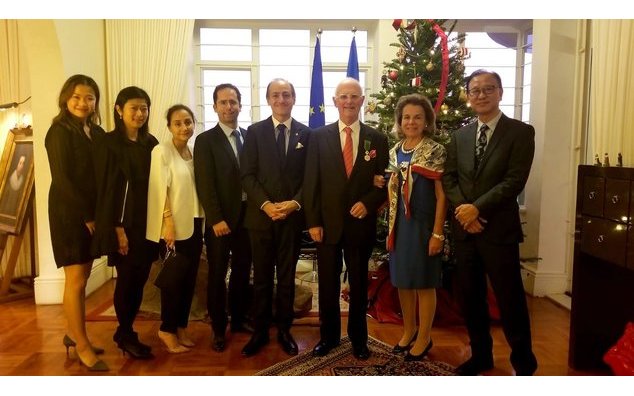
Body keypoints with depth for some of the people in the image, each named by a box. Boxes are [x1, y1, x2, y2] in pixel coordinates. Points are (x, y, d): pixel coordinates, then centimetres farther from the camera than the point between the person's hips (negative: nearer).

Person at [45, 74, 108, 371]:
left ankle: (74, 334, 28)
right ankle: (82, 345, 10)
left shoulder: (98, 133, 9)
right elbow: (62, 179, -14)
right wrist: (87, 215, -13)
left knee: (83, 277, 13)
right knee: (76, 280, -1)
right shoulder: (59, 131, -9)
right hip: (69, 213, -6)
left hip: (93, 213, 6)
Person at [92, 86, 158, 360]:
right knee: (127, 280, 4)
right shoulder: (110, 143, -6)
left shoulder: (151, 143, 9)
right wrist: (117, 227, -13)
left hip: (147, 222, 5)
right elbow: (106, 188, -10)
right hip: (124, 224, -5)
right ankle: (126, 335, 23)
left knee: (140, 280, 10)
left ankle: (125, 332, 27)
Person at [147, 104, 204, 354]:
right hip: (175, 225, -6)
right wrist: (169, 223, -18)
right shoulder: (161, 151, -8)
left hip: (195, 223, 6)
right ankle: (167, 330, 18)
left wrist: (202, 222, 8)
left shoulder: (193, 152, 10)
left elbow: (197, 187, 11)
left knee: (190, 278, 10)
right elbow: (160, 190, -13)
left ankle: (181, 327, 24)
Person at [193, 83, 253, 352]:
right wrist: (217, 220, -16)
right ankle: (218, 328, 20)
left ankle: (238, 319, 31)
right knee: (218, 275, 7)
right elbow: (205, 185, -11)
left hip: (247, 216, 5)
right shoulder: (205, 140, -4)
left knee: (242, 271, 14)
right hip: (221, 220, -4)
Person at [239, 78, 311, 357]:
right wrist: (266, 204, -15)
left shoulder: (306, 133, 5)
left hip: (293, 216, 1)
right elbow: (247, 175, -3)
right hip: (261, 216, 0)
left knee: (287, 277, 11)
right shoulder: (254, 132, 3)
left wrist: (295, 203, -13)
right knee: (262, 277, 9)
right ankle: (260, 331, 22)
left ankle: (284, 330, 24)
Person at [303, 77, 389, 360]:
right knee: (327, 285, 12)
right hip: (328, 223, 0)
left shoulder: (377, 139, 2)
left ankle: (358, 338, 31)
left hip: (361, 224, 0)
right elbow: (311, 182, -1)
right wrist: (313, 221, -6)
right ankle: (328, 336, 30)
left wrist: (368, 203, -15)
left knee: (359, 285, 14)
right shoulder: (319, 136, 1)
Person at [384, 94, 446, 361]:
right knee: (402, 280, 13)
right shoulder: (395, 151, 8)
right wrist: (391, 227, 11)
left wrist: (437, 233, -14)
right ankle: (408, 330, 31)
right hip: (400, 224, 5)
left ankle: (424, 337, 21)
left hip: (423, 224, -5)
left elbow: (441, 195, -10)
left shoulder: (435, 151, -8)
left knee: (424, 282, 5)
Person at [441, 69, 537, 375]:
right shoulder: (460, 135, 12)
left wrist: (477, 208, -17)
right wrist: (462, 208, -11)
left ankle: (524, 363, 25)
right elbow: (448, 177, 5)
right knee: (469, 297, 13)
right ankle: (481, 354, 32)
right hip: (464, 228, 5)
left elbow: (515, 180, -12)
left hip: (499, 229, -4)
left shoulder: (521, 132, -3)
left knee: (510, 300, 4)